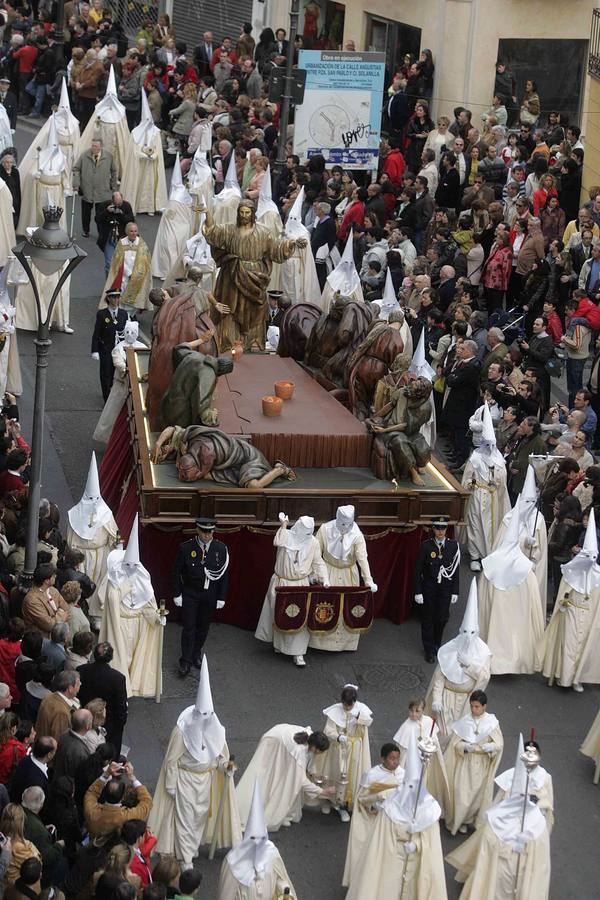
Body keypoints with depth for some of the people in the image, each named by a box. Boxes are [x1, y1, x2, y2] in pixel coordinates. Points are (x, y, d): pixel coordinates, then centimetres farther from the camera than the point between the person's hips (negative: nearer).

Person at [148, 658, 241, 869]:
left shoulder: (215, 729, -11)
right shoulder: (182, 730, -23)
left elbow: (220, 755, 4)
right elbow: (171, 760, -15)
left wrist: (226, 766, -18)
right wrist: (171, 786, -12)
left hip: (207, 778, 5)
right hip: (186, 779, -5)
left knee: (201, 813, 19)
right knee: (185, 816, 1)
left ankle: (193, 846, 42)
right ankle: (185, 858, 12)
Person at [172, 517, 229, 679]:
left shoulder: (221, 549, -6)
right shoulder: (185, 548, -11)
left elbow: (224, 574, -1)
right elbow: (176, 572, -4)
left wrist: (221, 597, -1)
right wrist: (177, 594, -5)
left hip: (210, 595, 2)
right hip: (190, 593, -2)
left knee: (203, 627, 12)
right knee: (189, 627, -2)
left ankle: (196, 654, 31)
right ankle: (186, 661, 4)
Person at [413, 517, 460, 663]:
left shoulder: (453, 545, -4)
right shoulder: (426, 546, -9)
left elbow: (455, 569, 1)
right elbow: (418, 569, -5)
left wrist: (455, 592, 1)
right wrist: (418, 591, -7)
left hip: (445, 588, 1)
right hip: (429, 588, -1)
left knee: (442, 618, 8)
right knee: (428, 618, 7)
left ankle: (437, 644, 32)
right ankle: (429, 649, 21)